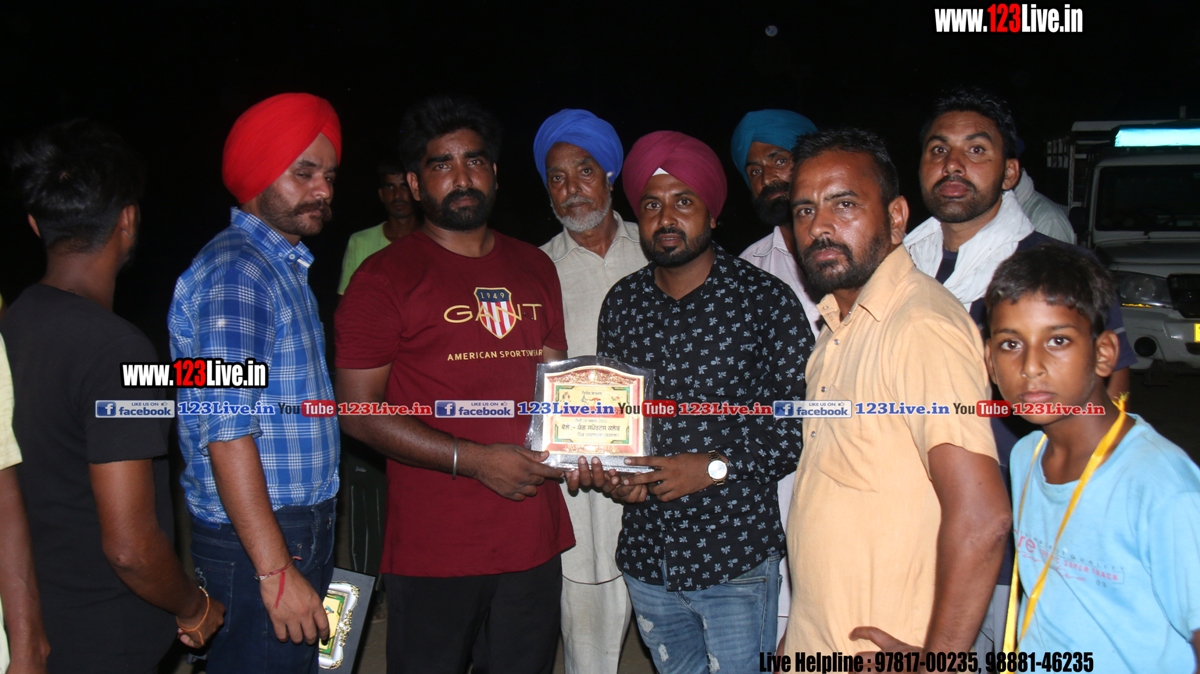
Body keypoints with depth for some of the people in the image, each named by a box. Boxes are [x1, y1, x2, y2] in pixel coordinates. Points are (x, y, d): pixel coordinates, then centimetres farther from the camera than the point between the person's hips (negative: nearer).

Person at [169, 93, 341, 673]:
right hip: (254, 543, -9)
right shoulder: (235, 274, -16)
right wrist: (277, 571, -24)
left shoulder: (285, 265, 14)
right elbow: (226, 432, -23)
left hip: (299, 530, 9)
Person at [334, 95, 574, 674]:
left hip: (534, 542, 5)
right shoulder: (385, 278, -4)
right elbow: (357, 408, -9)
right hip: (432, 553, -4)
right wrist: (473, 460, -16)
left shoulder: (535, 268, 12)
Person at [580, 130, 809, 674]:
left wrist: (717, 465, -17)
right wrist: (609, 471, -4)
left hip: (736, 555, -4)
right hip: (646, 557, 4)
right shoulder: (622, 303, 6)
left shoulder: (767, 299, -8)